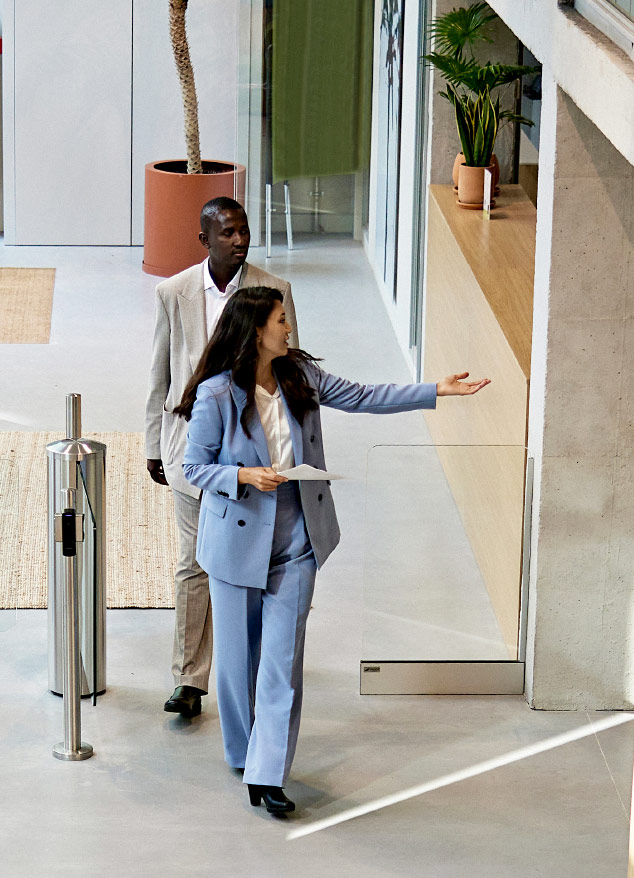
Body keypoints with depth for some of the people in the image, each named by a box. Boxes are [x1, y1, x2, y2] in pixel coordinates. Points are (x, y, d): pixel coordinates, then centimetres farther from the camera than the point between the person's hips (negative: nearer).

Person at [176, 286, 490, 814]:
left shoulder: (299, 374, 0)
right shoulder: (216, 395, -14)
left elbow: (361, 398, 8)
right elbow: (195, 467, -7)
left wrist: (436, 392, 3)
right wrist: (245, 477, -24)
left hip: (295, 542, 4)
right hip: (238, 538, -4)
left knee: (284, 656, -3)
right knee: (238, 653, 9)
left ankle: (268, 776, -2)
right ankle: (242, 754, 31)